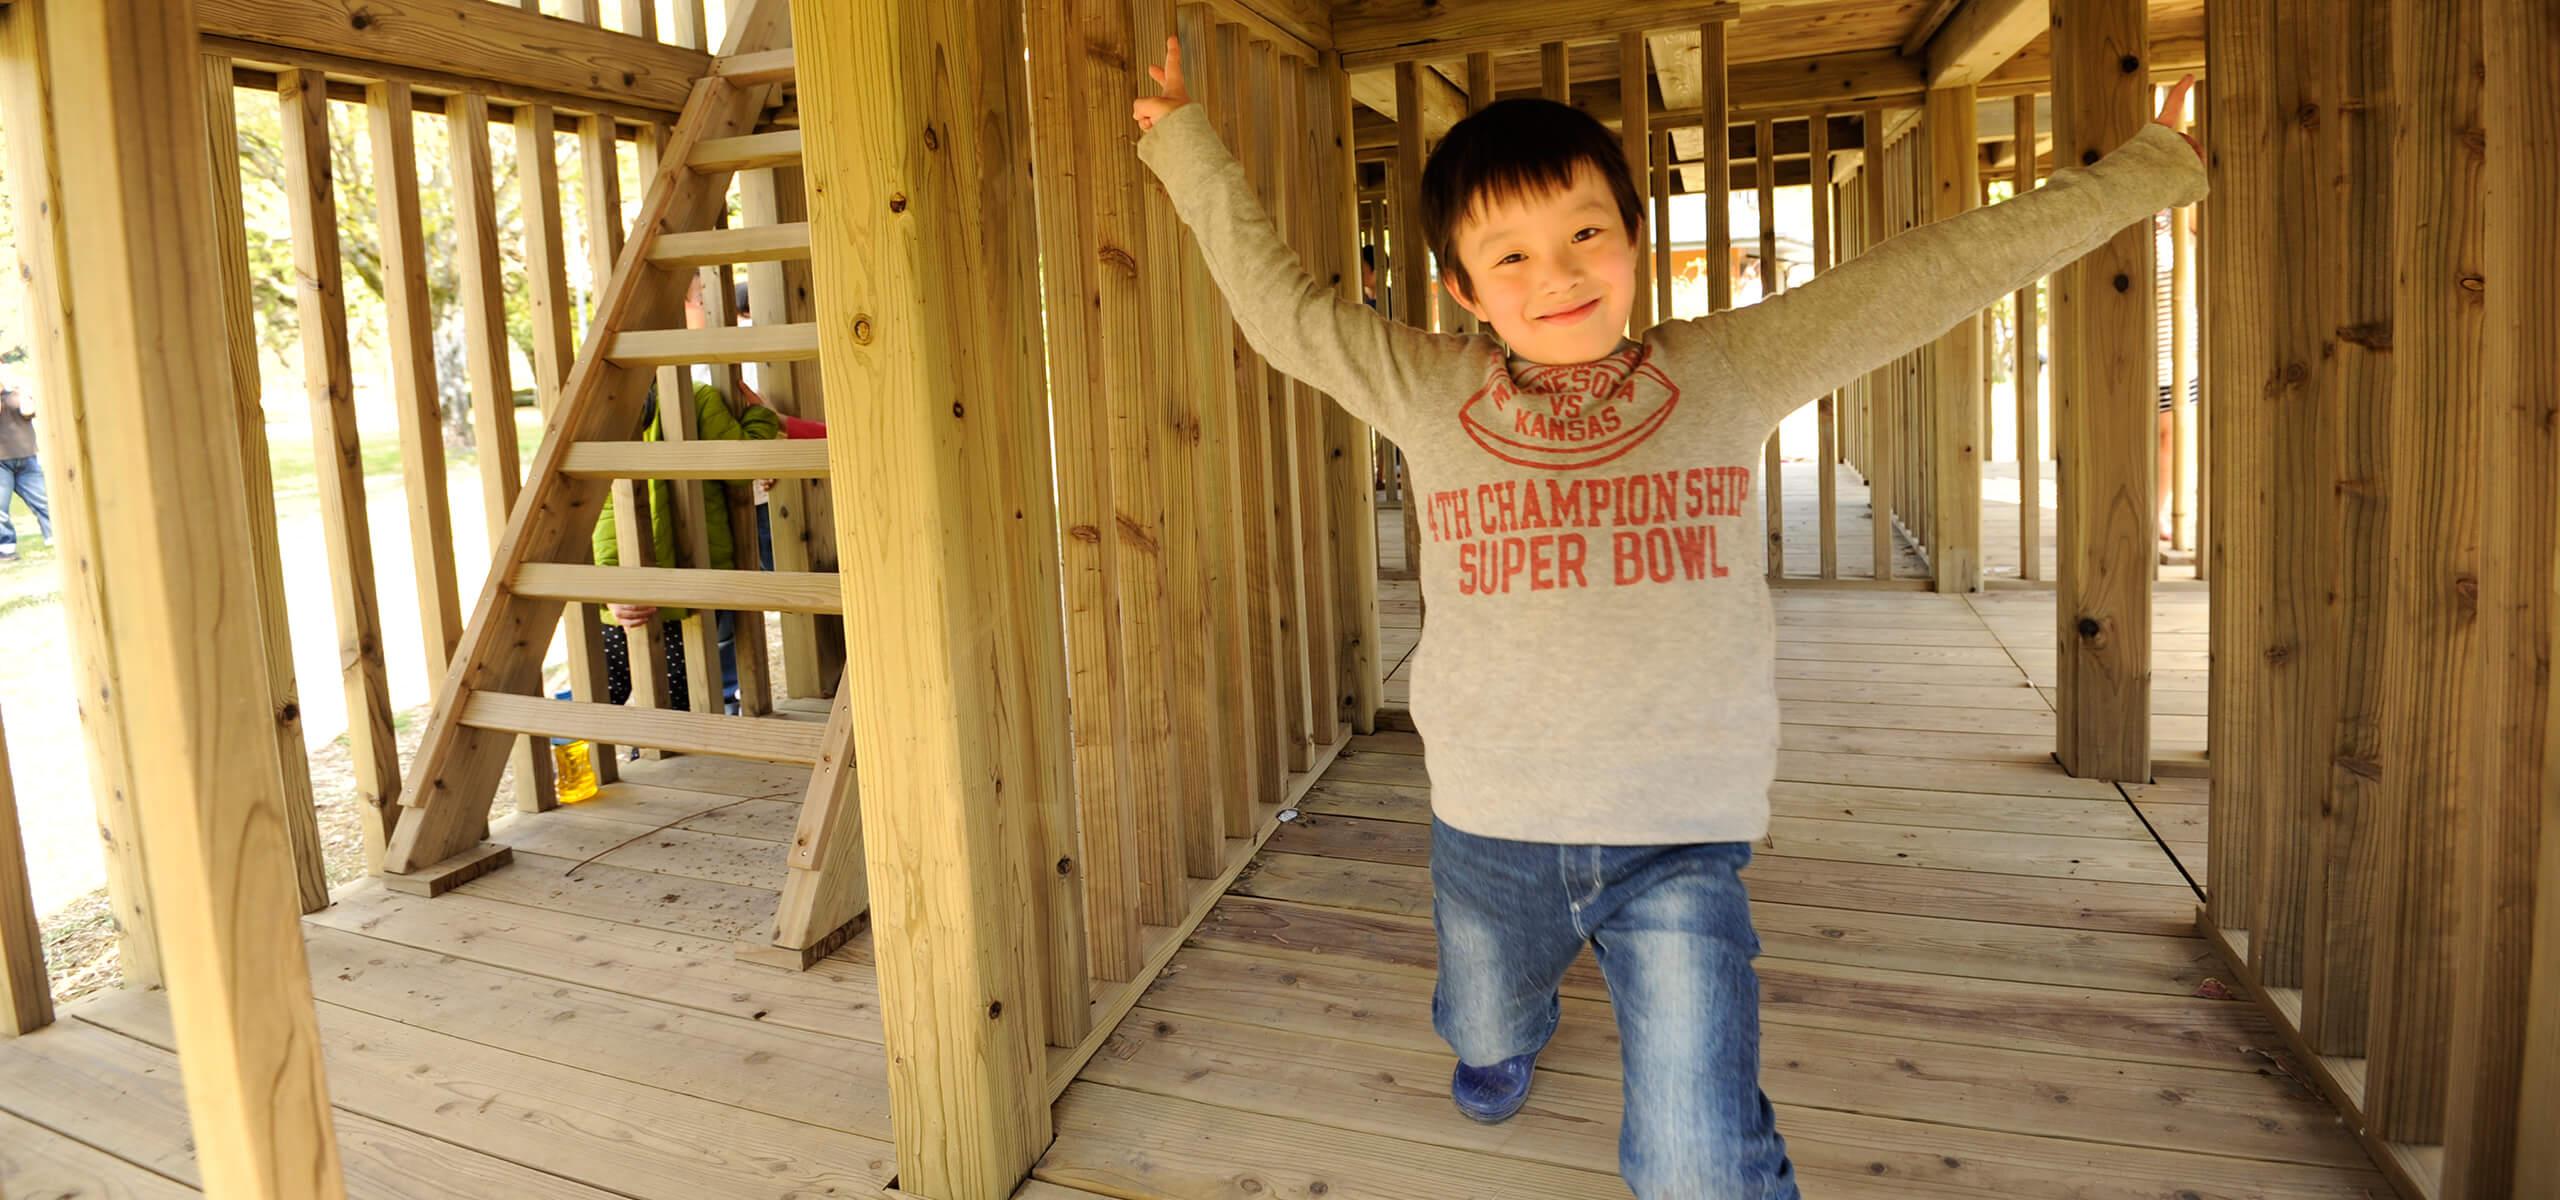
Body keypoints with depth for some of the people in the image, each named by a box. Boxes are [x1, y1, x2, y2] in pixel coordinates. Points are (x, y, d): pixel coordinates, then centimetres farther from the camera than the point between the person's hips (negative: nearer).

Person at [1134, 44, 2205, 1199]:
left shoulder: (1729, 369, -2)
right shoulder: (1428, 393, -2)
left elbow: (1933, 270, 3)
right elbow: (1277, 300, 7)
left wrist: (2149, 169, 10)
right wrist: (1184, 142, 10)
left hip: (1679, 843, -2)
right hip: (1488, 833, 2)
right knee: (1481, 1034, 30)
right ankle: (1514, 1035, 67)